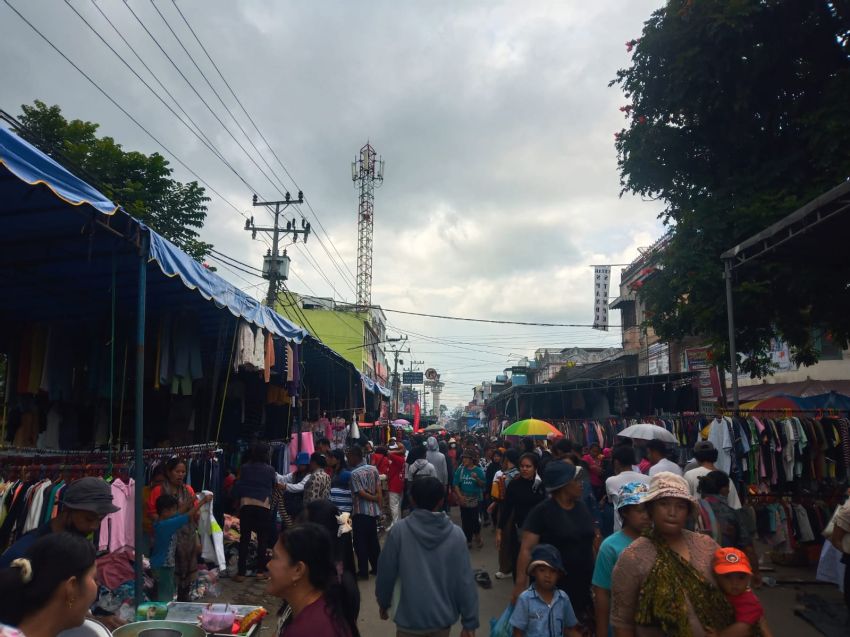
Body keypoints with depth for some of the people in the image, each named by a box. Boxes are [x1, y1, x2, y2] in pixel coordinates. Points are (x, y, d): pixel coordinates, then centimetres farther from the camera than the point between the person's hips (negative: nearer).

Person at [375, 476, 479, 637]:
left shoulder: (399, 530, -14)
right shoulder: (455, 534, -12)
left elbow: (386, 572, -6)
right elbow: (465, 582, -10)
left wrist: (383, 602, 11)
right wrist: (470, 622, -1)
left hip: (410, 617, -1)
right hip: (442, 617, 2)